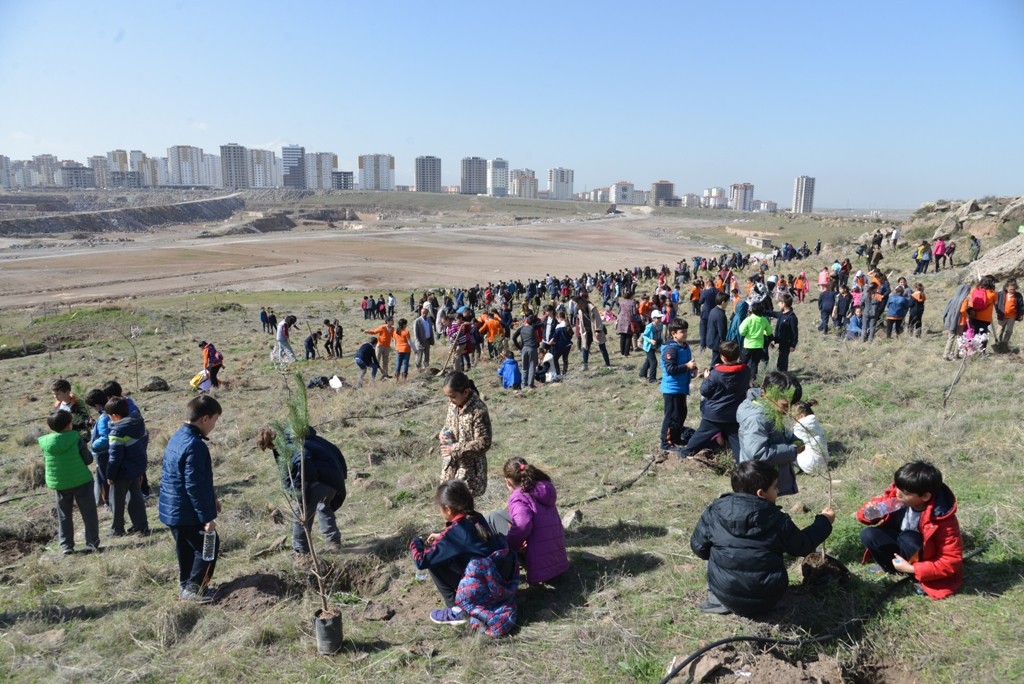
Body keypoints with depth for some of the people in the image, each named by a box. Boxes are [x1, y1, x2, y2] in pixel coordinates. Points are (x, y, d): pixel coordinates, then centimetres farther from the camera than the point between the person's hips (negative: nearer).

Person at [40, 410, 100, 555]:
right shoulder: (75, 438, -15)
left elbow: (45, 465, 8)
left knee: (64, 516, 16)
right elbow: (88, 459, -7)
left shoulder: (46, 442, -4)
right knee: (88, 514, 6)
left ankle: (66, 546, 18)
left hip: (59, 484, 4)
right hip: (81, 482, -3)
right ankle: (92, 544, 8)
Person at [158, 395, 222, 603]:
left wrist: (211, 500, 22)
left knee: (186, 547, 21)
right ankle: (194, 588, 10)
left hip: (172, 509, 10)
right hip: (187, 512, -10)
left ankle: (185, 585, 33)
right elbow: (194, 486, -26)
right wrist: (207, 516, -19)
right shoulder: (195, 446, -25)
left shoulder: (178, 437, 8)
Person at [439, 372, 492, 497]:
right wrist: (443, 433, -7)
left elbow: (483, 443, -24)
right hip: (451, 463, 7)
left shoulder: (478, 411, -25)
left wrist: (455, 450, -25)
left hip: (469, 466, -7)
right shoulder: (453, 404, -2)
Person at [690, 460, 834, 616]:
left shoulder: (714, 512, -9)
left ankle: (720, 602, 11)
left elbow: (698, 546, 0)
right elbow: (803, 546, 5)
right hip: (766, 600, 0)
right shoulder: (777, 520, -11)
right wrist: (824, 521, 20)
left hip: (725, 595, 0)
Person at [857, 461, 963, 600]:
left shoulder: (942, 519, -30)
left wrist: (912, 569, -30)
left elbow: (952, 562, -25)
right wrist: (868, 513, -31)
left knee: (907, 539, -34)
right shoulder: (897, 494, -20)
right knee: (868, 535, -22)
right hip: (903, 544, 4)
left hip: (928, 559, -4)